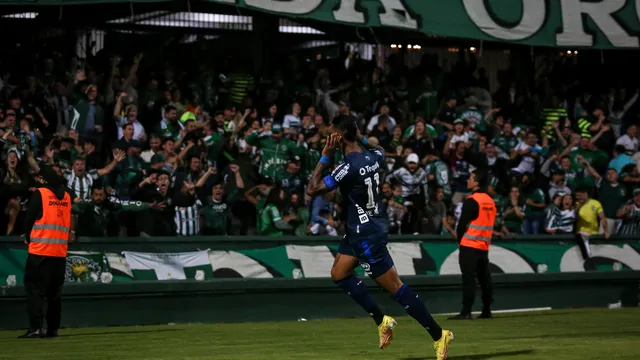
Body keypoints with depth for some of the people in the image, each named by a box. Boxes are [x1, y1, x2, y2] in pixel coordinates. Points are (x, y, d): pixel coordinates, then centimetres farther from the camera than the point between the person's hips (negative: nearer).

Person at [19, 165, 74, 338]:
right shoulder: (67, 196, 12)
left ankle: (35, 328, -15)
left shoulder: (40, 194, -5)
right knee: (55, 291, 11)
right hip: (60, 251, 5)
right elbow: (69, 221, 14)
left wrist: (28, 238, 12)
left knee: (34, 287, -5)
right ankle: (53, 329, 11)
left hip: (40, 249, -5)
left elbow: (30, 218, -3)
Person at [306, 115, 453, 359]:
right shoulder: (373, 155, -1)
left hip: (367, 234, -9)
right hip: (359, 230, 9)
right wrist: (361, 139, 13)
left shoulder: (348, 168, -26)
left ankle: (438, 335, 4)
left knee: (394, 286, -2)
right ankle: (381, 320, 17)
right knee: (339, 274, 16)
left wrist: (325, 156, -17)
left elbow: (312, 190, -22)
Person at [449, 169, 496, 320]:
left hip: (470, 245, -8)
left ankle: (466, 312, -14)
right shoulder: (491, 201, 12)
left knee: (469, 278, -10)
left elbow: (462, 224, -11)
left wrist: (460, 239, 4)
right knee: (484, 278, 11)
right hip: (485, 246, 8)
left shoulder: (472, 201, -12)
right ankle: (486, 311, 14)